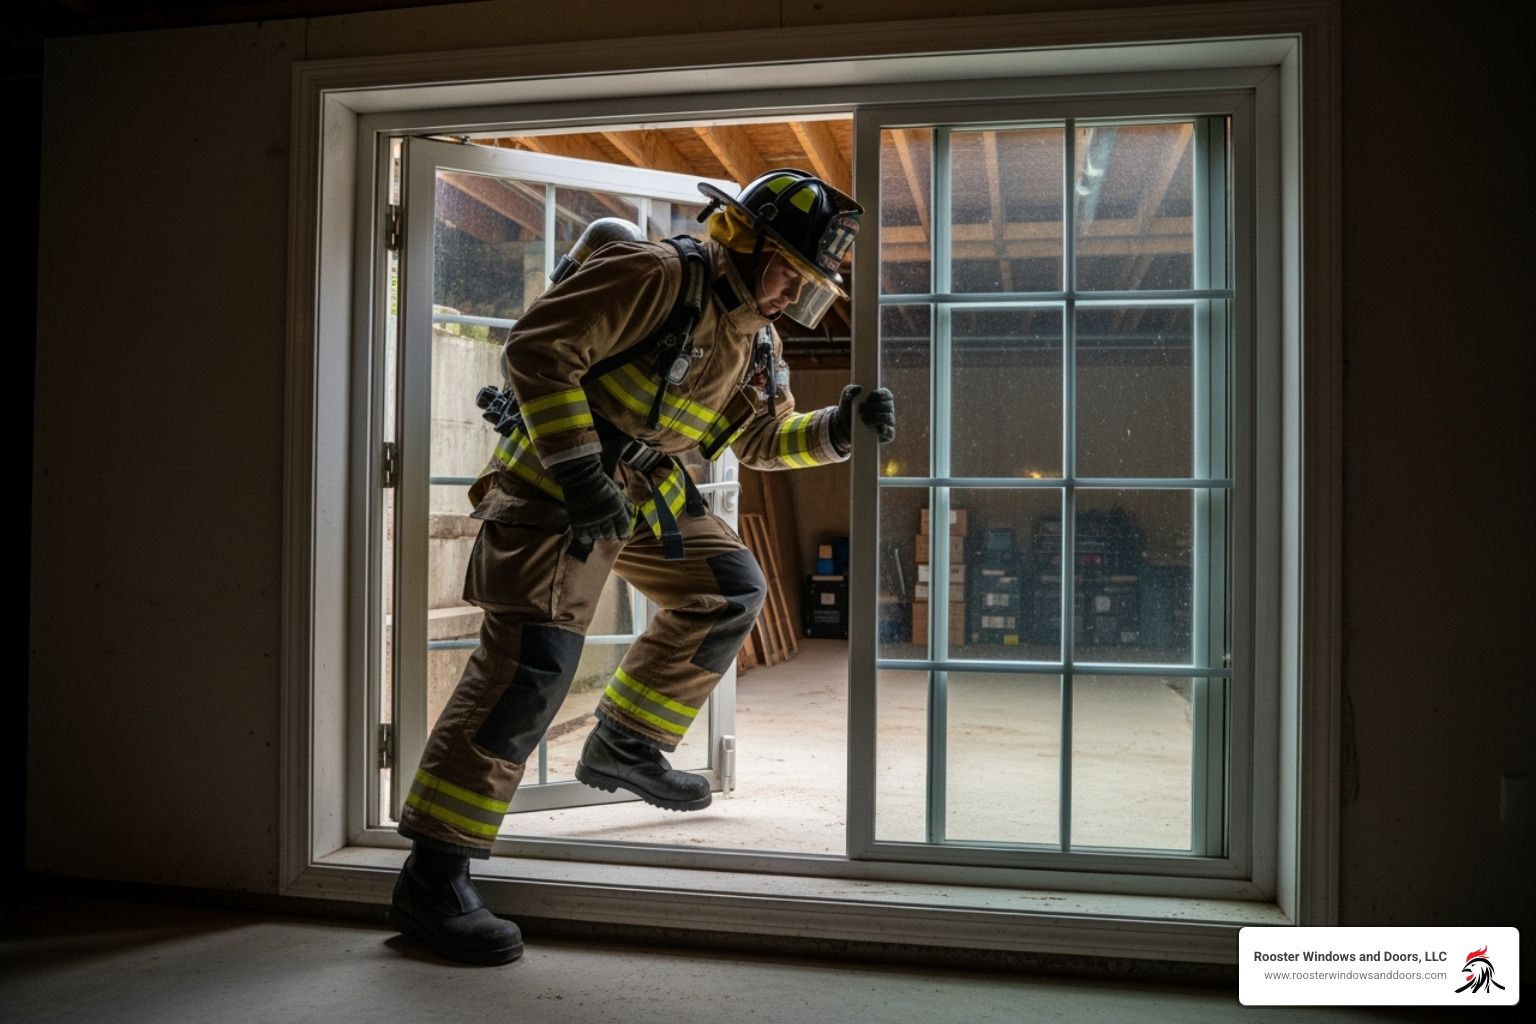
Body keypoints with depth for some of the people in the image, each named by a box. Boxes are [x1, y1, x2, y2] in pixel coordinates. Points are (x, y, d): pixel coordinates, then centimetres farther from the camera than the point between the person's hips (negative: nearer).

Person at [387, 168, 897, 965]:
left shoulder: (757, 342, 12)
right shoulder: (655, 277, -16)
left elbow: (763, 441, 22)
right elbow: (537, 349, -22)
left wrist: (839, 428, 4)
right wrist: (578, 470, -26)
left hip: (644, 494, 10)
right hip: (554, 484, -9)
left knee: (729, 591, 14)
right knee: (530, 665, -19)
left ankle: (624, 748, 24)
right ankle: (431, 879, -15)